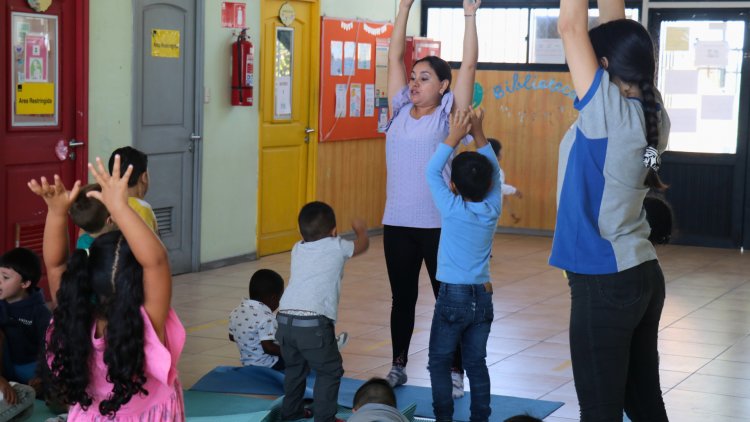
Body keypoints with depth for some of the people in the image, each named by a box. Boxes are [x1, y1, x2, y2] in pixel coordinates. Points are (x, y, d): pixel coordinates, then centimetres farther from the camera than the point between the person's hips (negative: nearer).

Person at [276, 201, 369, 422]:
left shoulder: (297, 249, 20)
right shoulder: (336, 247, 7)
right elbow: (363, 244, 25)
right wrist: (361, 229, 46)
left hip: (285, 319, 6)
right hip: (314, 323, -6)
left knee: (294, 367, 26)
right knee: (329, 371, 6)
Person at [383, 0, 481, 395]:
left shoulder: (448, 114, -2)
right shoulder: (400, 110, 7)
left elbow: (469, 66, -8)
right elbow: (394, 57, 9)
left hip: (439, 223, -4)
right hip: (397, 221, 4)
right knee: (402, 298, 13)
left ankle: (454, 372, 11)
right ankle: (398, 366, 25)